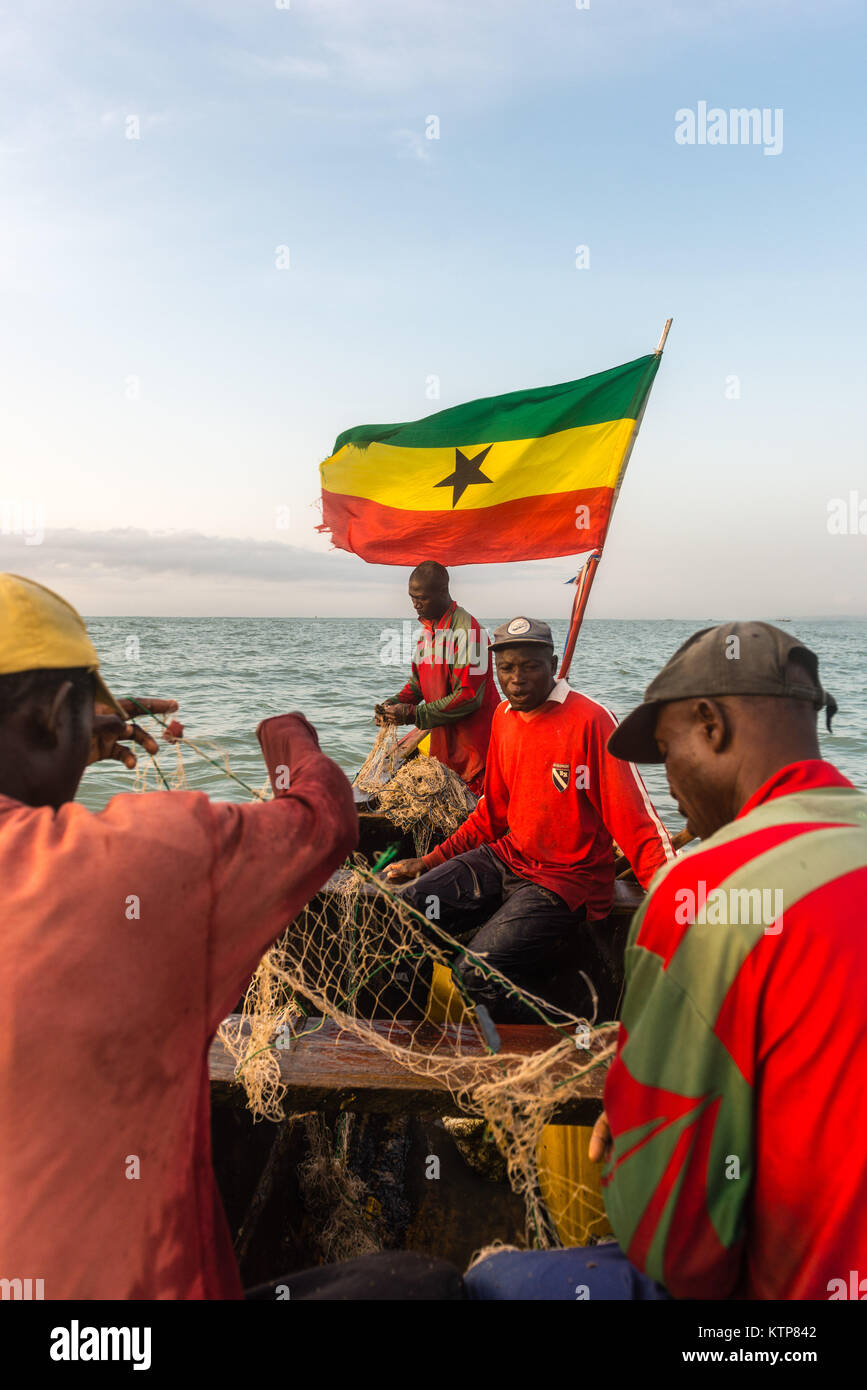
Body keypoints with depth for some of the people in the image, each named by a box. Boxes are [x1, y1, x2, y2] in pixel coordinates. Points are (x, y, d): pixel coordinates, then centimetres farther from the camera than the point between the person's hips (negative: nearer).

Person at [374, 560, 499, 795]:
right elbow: (418, 679, 20)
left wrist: (412, 714, -21)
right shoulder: (428, 628, 11)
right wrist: (394, 704, -1)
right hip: (442, 740, 8)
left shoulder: (465, 630, -19)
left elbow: (468, 697, -23)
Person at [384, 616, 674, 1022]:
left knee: (476, 972, -23)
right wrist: (429, 862, 16)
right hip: (506, 858, 7)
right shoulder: (504, 717, 8)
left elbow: (634, 820, -18)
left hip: (566, 878, -7)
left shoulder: (591, 720, -16)